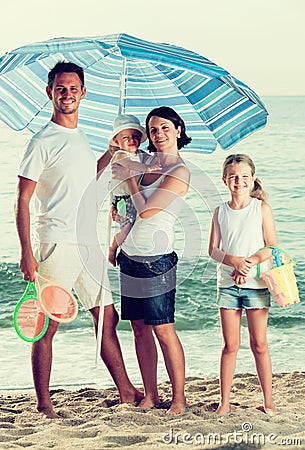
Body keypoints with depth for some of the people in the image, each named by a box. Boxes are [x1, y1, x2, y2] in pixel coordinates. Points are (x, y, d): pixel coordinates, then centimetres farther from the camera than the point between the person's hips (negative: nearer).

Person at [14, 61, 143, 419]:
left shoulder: (80, 138, 17)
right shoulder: (42, 142, -7)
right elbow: (22, 201, -10)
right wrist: (26, 252, -18)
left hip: (87, 244, 7)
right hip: (56, 245, -7)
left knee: (107, 318, 11)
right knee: (47, 325, -2)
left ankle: (126, 392, 21)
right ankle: (43, 405, 5)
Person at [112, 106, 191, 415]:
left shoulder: (180, 172, -10)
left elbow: (146, 210, -17)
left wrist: (129, 178, -6)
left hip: (156, 259, -8)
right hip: (130, 256, 8)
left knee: (163, 330, -5)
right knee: (139, 329, 9)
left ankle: (178, 398, 4)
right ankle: (150, 395, 16)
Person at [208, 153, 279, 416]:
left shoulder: (261, 208, 0)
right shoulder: (221, 212, 6)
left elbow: (272, 247, -4)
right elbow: (213, 250, 3)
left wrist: (249, 263, -17)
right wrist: (234, 261, -15)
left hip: (256, 283, -2)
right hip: (227, 283, 2)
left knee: (259, 344, 3)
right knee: (230, 345, 3)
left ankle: (268, 401, 12)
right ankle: (224, 402, 10)